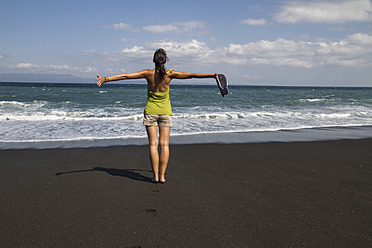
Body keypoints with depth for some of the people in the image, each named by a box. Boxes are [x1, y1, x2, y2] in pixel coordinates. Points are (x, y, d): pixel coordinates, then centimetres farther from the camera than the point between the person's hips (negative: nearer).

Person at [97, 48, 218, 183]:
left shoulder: (148, 73, -10)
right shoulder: (170, 74, -8)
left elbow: (125, 76, -11)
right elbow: (192, 75, -3)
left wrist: (105, 79, -8)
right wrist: (212, 75, 5)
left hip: (150, 111, -1)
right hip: (165, 111, 1)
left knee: (153, 144, 1)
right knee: (164, 144, 3)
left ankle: (155, 175, -2)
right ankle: (162, 176, 2)